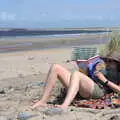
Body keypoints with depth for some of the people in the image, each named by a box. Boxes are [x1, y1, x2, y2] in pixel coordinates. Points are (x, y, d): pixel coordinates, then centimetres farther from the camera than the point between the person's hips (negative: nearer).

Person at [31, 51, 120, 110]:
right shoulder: (103, 72, 42)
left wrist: (105, 80, 0)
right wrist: (95, 70, 21)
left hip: (98, 90, -7)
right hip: (79, 91, 7)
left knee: (75, 73, -38)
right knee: (55, 67, -8)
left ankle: (64, 106, -56)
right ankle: (43, 101, -18)